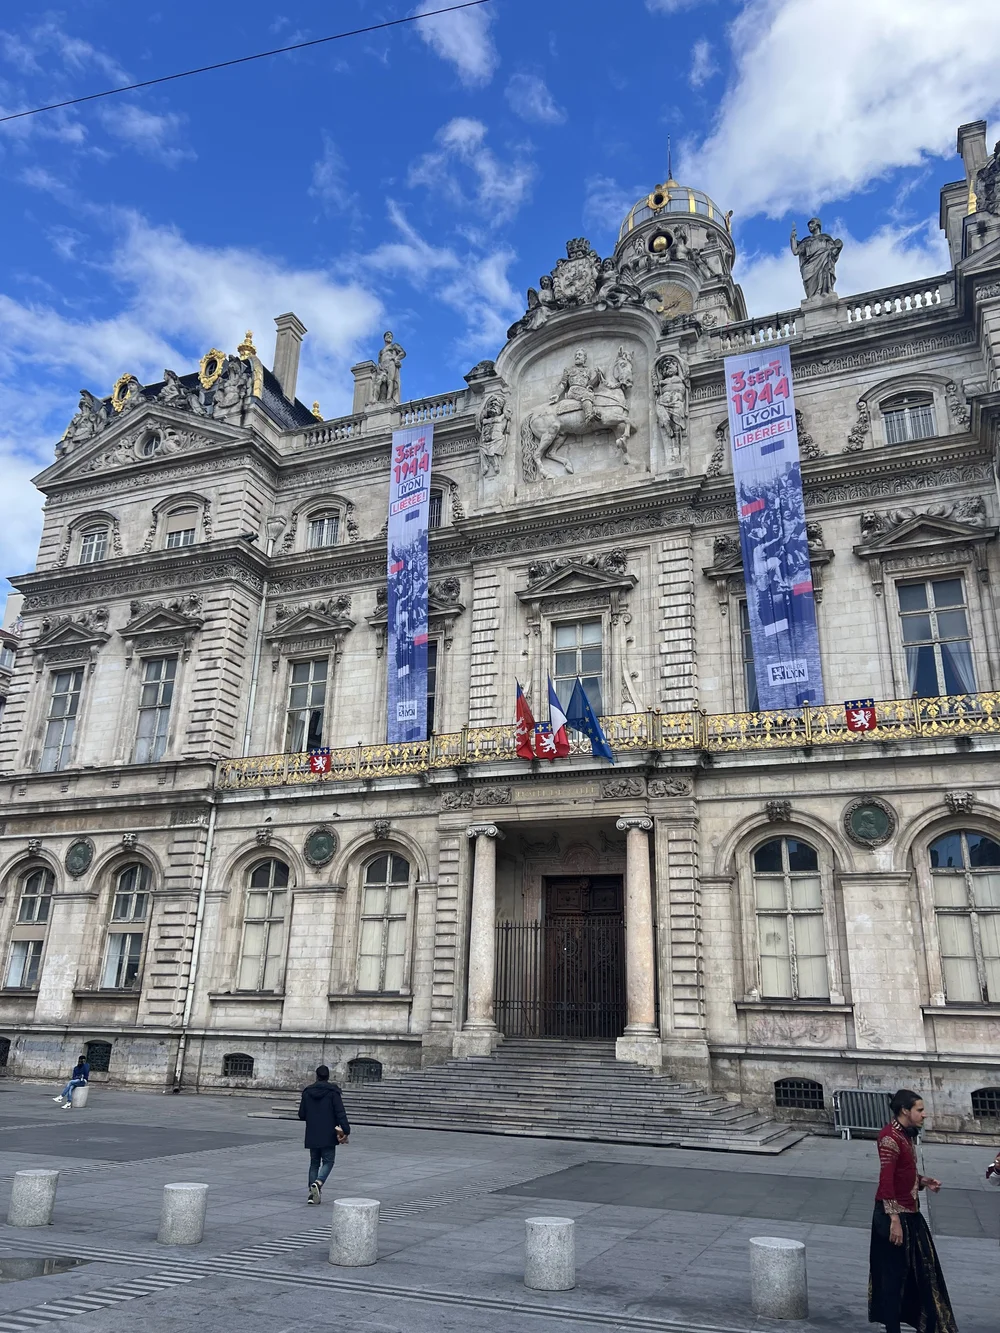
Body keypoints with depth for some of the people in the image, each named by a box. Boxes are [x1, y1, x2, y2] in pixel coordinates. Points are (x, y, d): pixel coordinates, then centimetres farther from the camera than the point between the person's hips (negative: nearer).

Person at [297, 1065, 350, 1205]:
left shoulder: (307, 1092, 3)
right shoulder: (333, 1091, -8)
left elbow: (301, 1115, 6)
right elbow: (340, 1113, -14)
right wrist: (346, 1130, -15)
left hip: (312, 1135, 4)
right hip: (328, 1135, -4)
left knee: (314, 1163, 14)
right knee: (328, 1161, 5)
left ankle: (312, 1193, 8)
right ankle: (318, 1183, -20)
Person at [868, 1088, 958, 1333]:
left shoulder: (907, 1135, 10)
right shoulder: (890, 1137, -21)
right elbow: (886, 1181, -23)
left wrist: (924, 1181, 3)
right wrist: (894, 1219, -24)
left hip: (910, 1213, 9)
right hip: (894, 1215, -9)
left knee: (922, 1271, 16)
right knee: (894, 1274, 1)